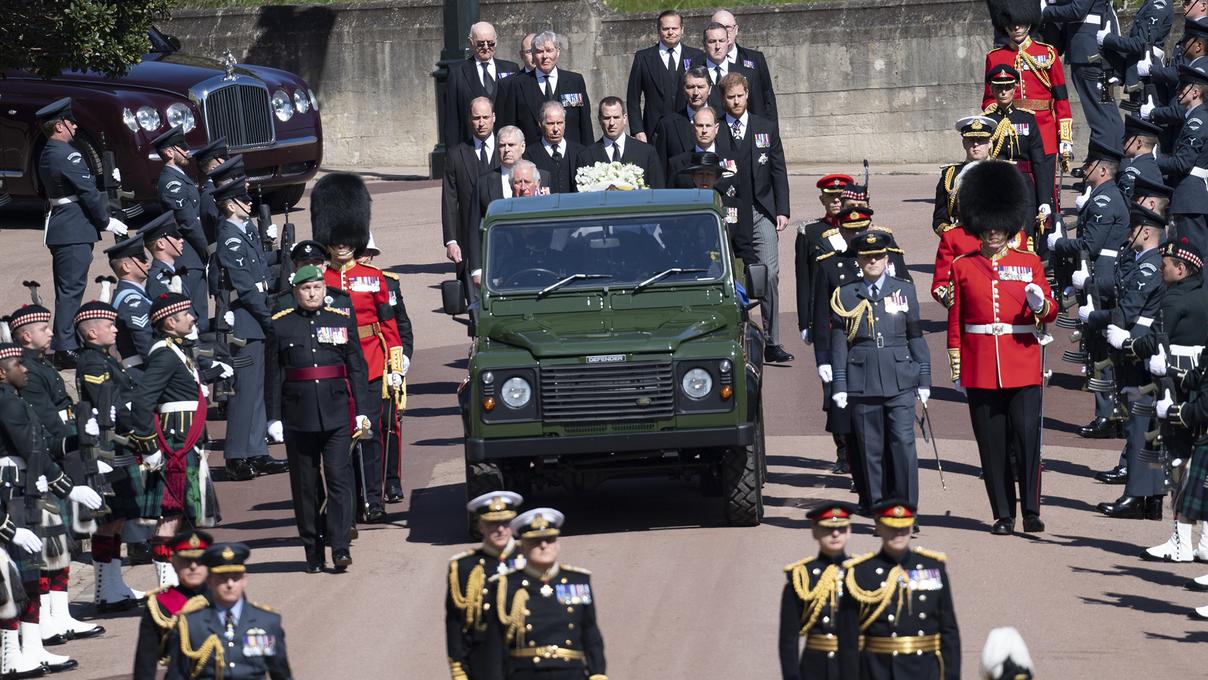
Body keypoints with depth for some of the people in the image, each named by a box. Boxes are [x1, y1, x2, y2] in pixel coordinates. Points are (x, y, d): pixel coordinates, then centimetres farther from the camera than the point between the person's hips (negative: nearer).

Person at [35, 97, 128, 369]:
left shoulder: (46, 155, 13)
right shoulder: (68, 155, -17)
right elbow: (88, 192, -17)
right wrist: (106, 221, -6)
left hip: (58, 228, 10)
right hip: (75, 231, -10)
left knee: (66, 290, 15)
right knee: (71, 288, -9)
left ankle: (64, 345, 20)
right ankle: (65, 349, -10)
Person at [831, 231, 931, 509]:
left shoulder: (904, 290, 8)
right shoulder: (844, 296, 6)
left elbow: (916, 337, 10)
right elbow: (838, 343, 6)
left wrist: (924, 380, 7)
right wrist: (839, 386, 1)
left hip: (900, 382, 0)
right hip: (862, 385, 0)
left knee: (903, 442, -8)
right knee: (872, 450, 2)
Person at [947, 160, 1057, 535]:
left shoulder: (1029, 263, 6)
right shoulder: (962, 266, 7)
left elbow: (1051, 311, 7)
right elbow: (955, 322, 8)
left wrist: (1040, 304, -17)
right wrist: (956, 370, 5)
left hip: (1023, 365, -1)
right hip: (980, 370, 1)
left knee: (1027, 437, -9)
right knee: (992, 444, 3)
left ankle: (1031, 511, -3)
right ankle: (1003, 514, 10)